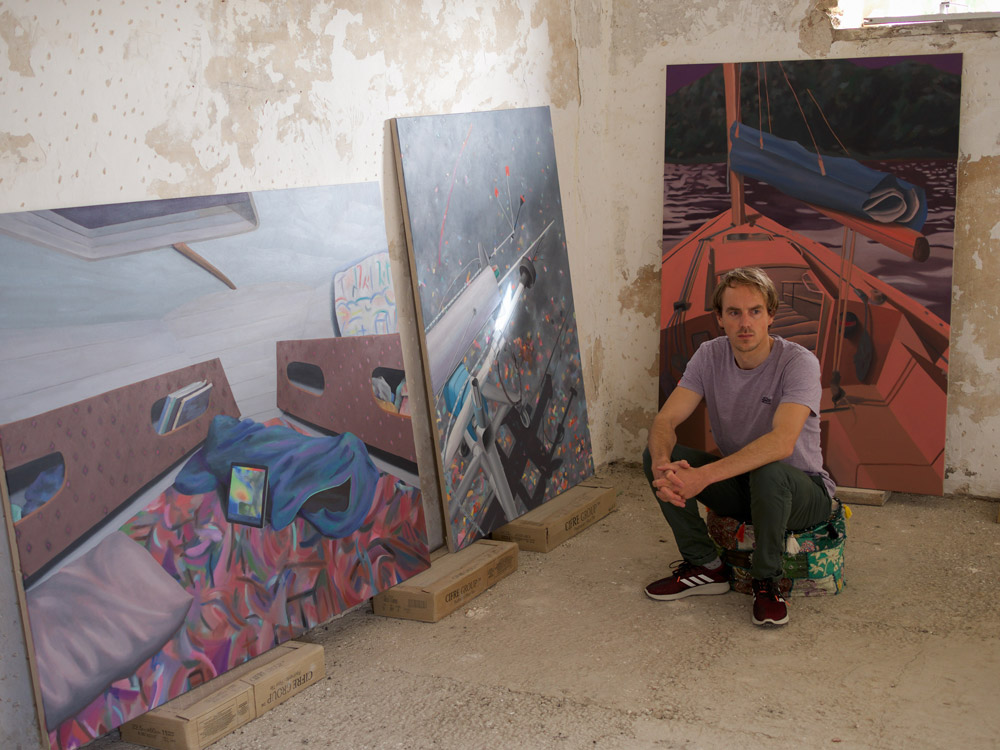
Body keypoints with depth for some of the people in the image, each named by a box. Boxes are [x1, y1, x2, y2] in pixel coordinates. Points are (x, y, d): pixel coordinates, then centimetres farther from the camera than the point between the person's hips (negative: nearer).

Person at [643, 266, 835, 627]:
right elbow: (665, 420, -15)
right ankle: (705, 567, -3)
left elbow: (782, 443, -38)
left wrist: (703, 475, -46)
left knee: (768, 472, -39)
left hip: (802, 491, -4)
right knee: (656, 454, -15)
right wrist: (663, 465, -39)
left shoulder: (799, 362, -22)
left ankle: (766, 582, -13)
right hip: (739, 485, 5)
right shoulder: (710, 356, -7)